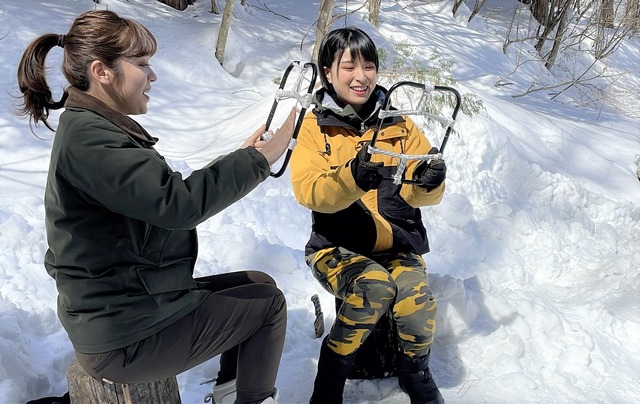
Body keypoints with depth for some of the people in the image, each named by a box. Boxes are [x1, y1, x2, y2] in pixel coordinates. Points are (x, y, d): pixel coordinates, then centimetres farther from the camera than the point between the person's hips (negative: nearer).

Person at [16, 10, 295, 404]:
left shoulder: (100, 128, 9)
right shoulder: (87, 139, -24)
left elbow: (166, 198, 8)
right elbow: (179, 202, -33)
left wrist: (241, 160, 1)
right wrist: (260, 158, -24)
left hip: (130, 302, 9)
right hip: (124, 338, -9)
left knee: (259, 283, 16)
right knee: (268, 304, 4)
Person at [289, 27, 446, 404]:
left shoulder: (398, 124, 8)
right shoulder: (316, 125, 2)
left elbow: (425, 195, 1)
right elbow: (309, 191, -14)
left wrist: (429, 181, -23)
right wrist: (352, 178, -34)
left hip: (398, 243, 2)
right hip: (338, 246, -2)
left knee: (416, 298, -26)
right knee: (375, 285, -32)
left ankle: (417, 373, 8)